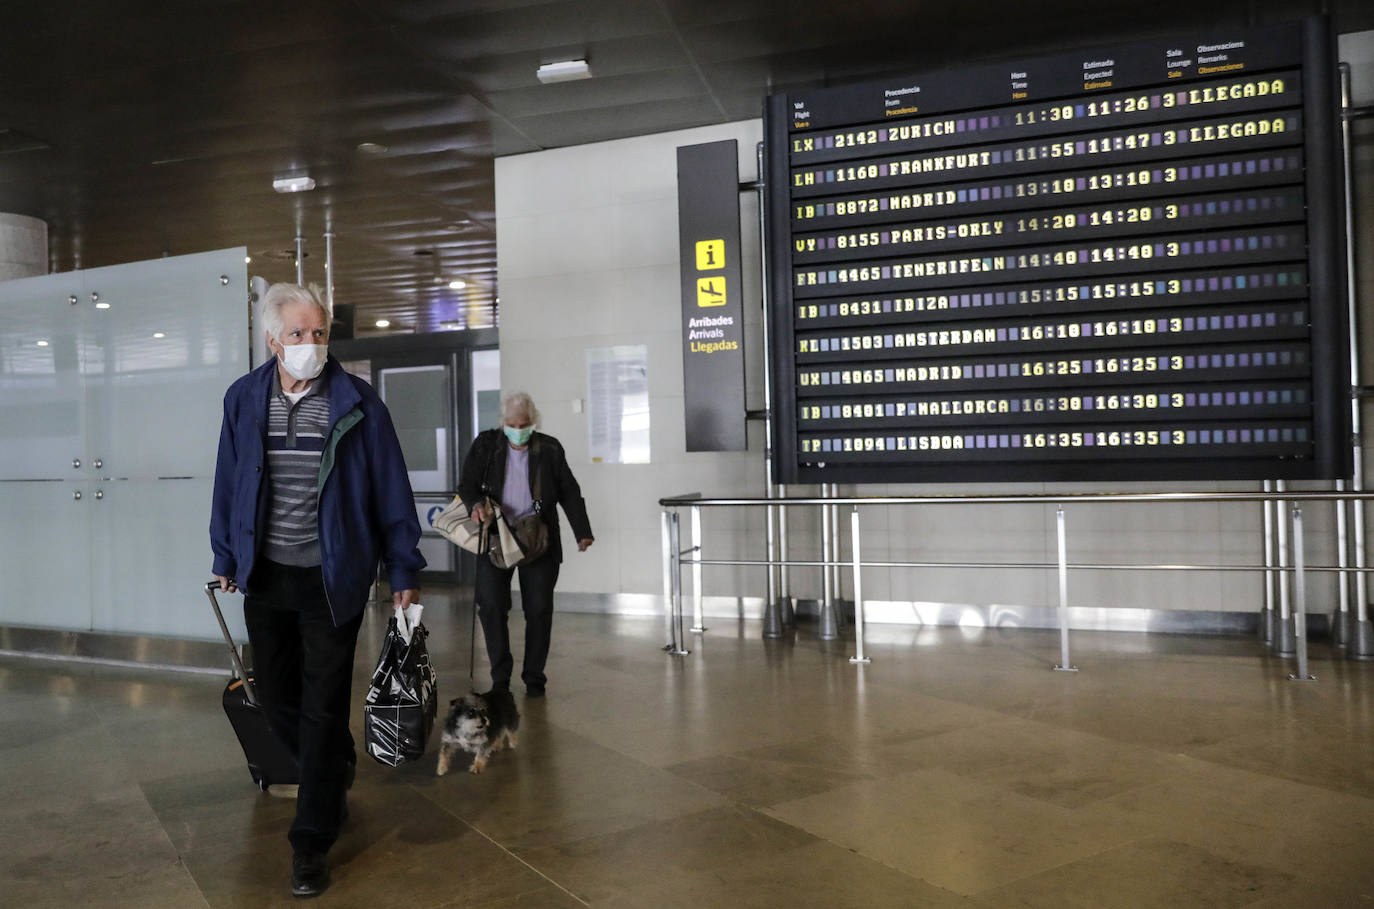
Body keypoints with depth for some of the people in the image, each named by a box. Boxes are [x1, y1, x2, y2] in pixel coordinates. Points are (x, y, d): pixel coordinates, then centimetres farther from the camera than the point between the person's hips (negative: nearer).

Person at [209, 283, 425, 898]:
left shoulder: (358, 403, -7)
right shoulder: (243, 400, 2)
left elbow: (390, 489, -5)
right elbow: (228, 485, 10)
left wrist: (403, 571, -5)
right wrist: (226, 559, 11)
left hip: (332, 578, -4)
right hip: (265, 576, 4)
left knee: (322, 709, 2)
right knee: (276, 698, 14)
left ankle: (311, 844, 15)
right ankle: (335, 776, 43)